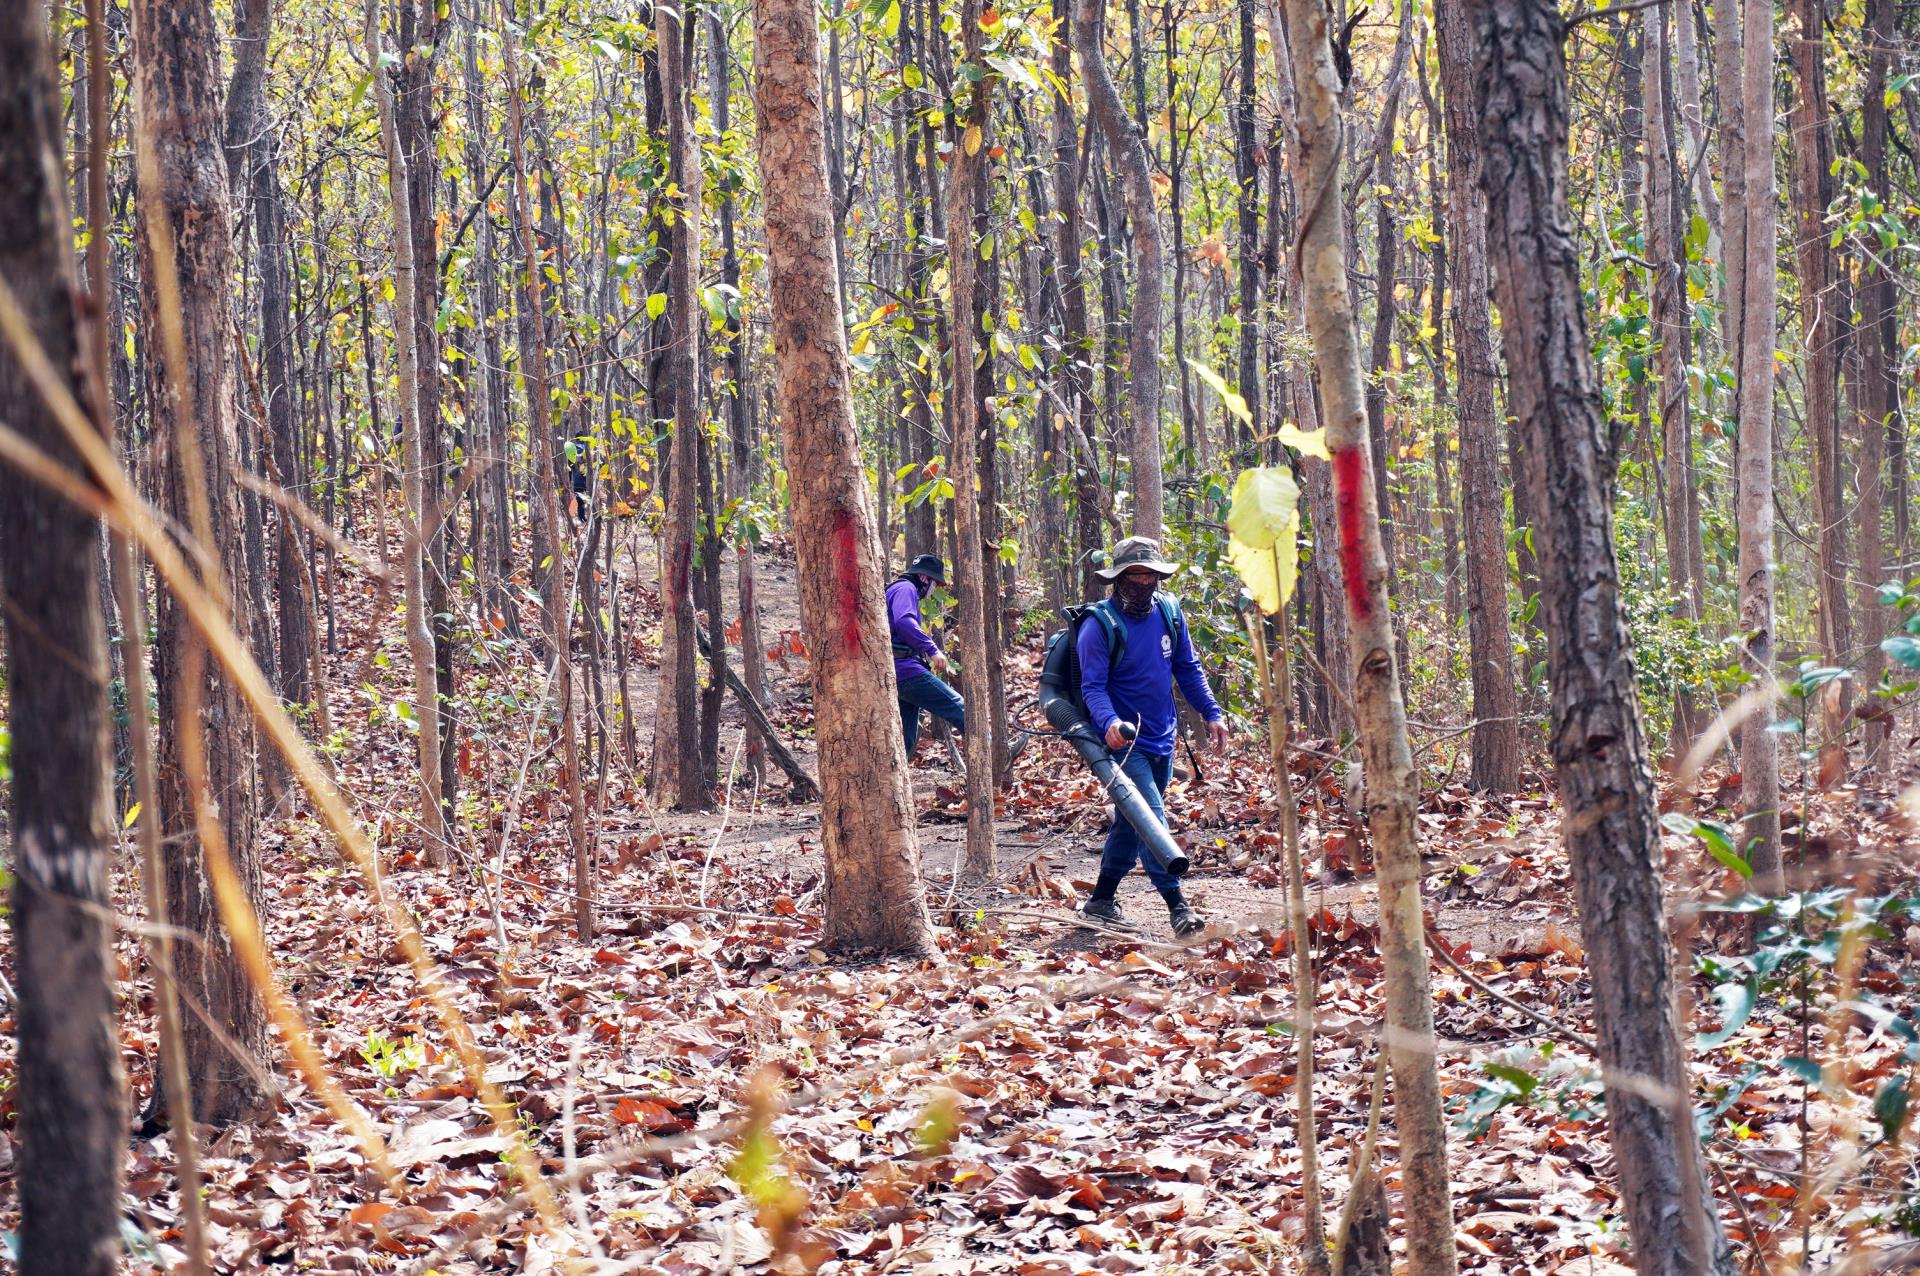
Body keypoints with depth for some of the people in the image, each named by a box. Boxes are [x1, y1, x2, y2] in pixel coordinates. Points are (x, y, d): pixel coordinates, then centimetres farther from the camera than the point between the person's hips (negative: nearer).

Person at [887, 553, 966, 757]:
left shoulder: (896, 590, 29)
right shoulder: (905, 589, -5)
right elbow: (905, 621, -24)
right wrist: (933, 650, -26)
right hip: (906, 669, -11)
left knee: (907, 739, 10)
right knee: (956, 706, -12)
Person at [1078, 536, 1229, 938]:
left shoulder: (1169, 613, 3)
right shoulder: (1099, 626, -14)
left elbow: (1188, 670, 13)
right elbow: (1093, 686, -19)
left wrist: (1212, 713, 5)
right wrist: (1109, 722, -37)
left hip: (1162, 739, 7)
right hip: (1123, 740, -7)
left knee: (1132, 822, 15)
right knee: (1151, 818, -17)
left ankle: (1102, 900, 27)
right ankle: (1177, 905, -19)